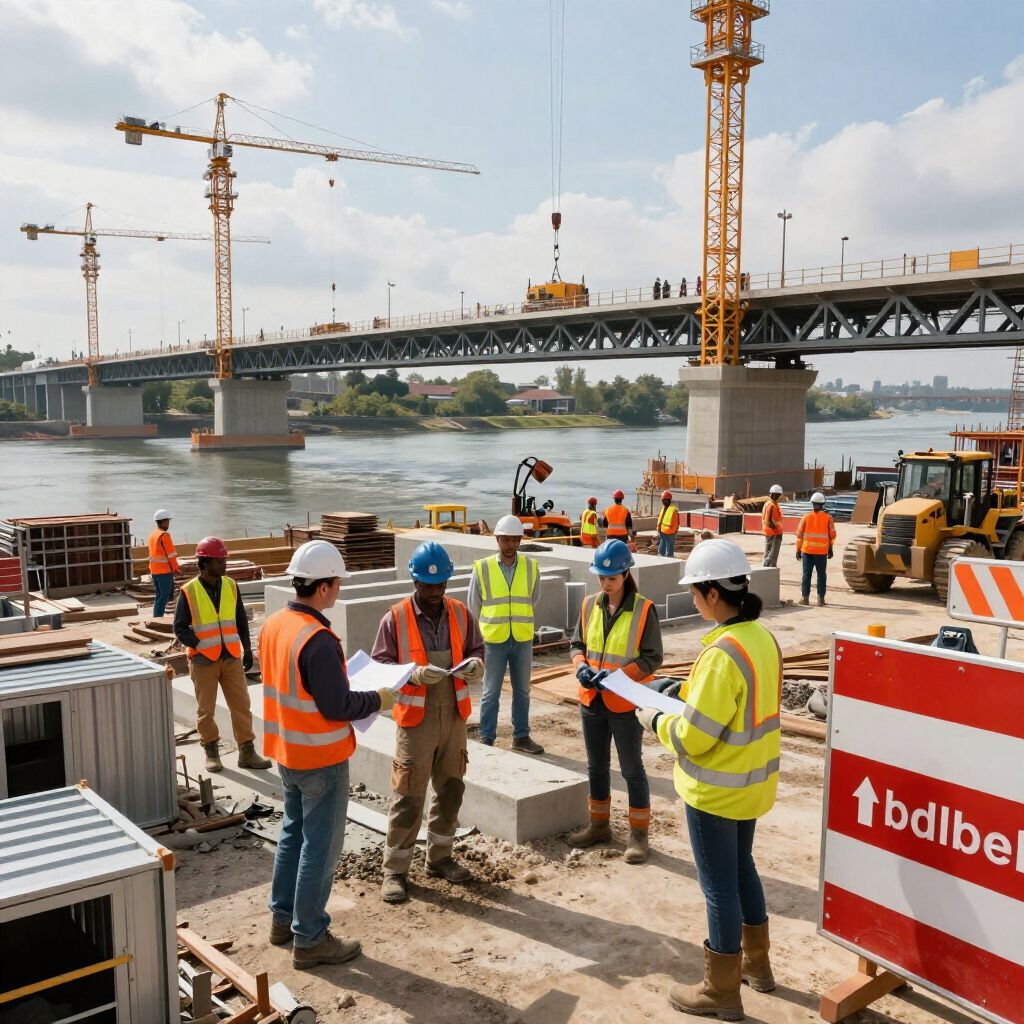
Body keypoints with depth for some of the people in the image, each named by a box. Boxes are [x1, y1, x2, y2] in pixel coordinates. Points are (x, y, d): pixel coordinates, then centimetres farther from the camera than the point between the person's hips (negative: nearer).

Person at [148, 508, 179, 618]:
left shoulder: (152, 535, 11)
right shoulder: (164, 535, -16)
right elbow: (171, 554, -16)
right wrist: (176, 567, -4)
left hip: (154, 570, 9)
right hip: (165, 571, -8)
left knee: (159, 595, 16)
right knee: (164, 597, -2)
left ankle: (156, 617, 19)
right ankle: (158, 617, -1)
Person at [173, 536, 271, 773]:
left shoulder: (231, 586, 2)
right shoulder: (189, 592, -10)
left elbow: (241, 621, 12)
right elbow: (180, 628, -6)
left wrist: (247, 650, 11)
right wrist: (202, 646, -16)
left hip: (231, 658, 3)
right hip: (203, 661, -3)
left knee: (241, 705, 3)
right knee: (206, 710, 8)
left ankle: (247, 753, 12)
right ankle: (211, 752, 24)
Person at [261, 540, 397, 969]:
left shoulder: (273, 625, 0)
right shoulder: (317, 640, -27)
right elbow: (337, 707, -24)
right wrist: (378, 700, -8)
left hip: (286, 752, 9)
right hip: (321, 758, -9)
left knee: (293, 832, 23)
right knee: (320, 846, 4)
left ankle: (283, 918, 35)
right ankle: (309, 939, 15)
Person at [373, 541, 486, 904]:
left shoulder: (460, 614, 3)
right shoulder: (395, 619, -9)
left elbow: (476, 649, 12)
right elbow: (380, 665, -8)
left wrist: (475, 664, -12)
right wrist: (415, 674, -24)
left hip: (454, 717, 5)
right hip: (416, 720, -5)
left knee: (450, 790, 16)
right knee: (408, 797, 0)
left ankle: (439, 858, 33)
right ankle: (394, 871, 13)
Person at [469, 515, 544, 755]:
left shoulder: (531, 567, 0)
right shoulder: (482, 568, -7)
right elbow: (474, 606, 4)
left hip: (523, 639, 3)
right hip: (494, 640, -3)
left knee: (522, 691, 13)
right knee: (491, 692, 5)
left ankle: (521, 737, 26)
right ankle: (486, 739, 16)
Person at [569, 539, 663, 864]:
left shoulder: (644, 610, -13)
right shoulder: (589, 605, 1)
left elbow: (652, 657, -12)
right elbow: (577, 643, 10)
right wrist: (581, 666, -12)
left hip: (626, 703, -5)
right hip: (592, 700, 5)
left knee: (632, 769, 6)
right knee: (597, 766, 17)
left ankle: (638, 833, 20)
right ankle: (599, 825, 33)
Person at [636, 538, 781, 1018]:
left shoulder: (723, 652, -28)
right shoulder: (762, 638, 0)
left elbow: (694, 736, -25)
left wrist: (655, 720, -8)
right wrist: (688, 690, 12)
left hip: (717, 789, -9)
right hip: (752, 780, 9)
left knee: (719, 884, 6)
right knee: (741, 867, 25)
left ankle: (721, 991, 22)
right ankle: (755, 962, 41)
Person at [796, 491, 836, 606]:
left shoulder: (806, 517, -1)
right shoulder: (828, 518, -2)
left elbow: (799, 534, 1)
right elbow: (832, 535, 3)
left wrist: (798, 550, 8)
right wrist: (831, 549, 14)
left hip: (807, 551, 0)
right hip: (822, 552, 0)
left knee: (807, 574, 8)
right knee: (821, 575, 6)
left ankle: (805, 597, 8)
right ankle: (821, 599, 4)